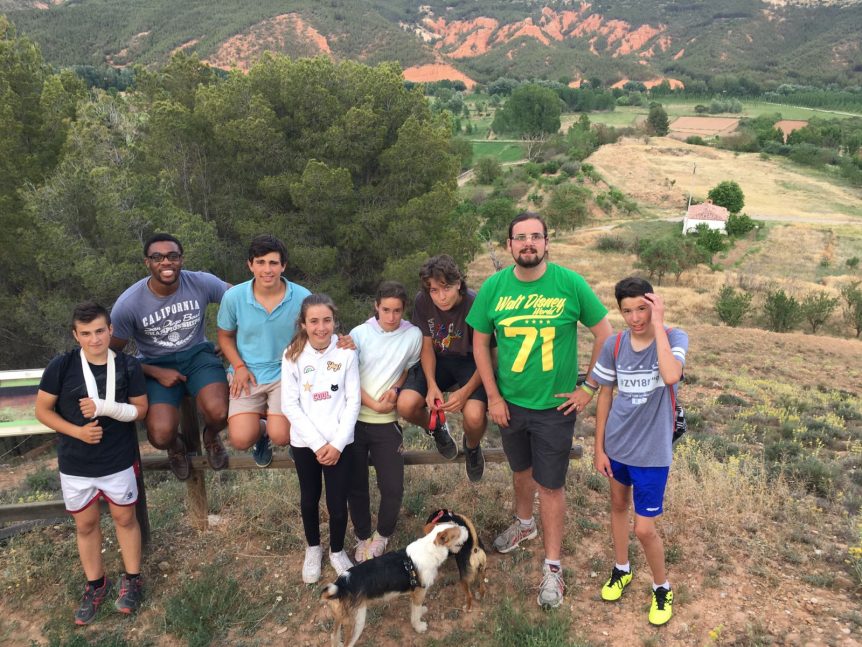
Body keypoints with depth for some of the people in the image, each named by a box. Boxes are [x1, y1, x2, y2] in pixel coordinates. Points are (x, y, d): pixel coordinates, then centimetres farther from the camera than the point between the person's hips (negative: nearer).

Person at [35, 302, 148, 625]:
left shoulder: (128, 366, -10)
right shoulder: (61, 366, -12)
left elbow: (140, 409, -5)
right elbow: (42, 409, -4)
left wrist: (106, 407, -23)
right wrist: (77, 431, -18)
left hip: (119, 459, -1)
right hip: (75, 463, 1)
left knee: (124, 517, 13)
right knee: (85, 524, 15)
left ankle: (132, 579, 31)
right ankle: (95, 584, 35)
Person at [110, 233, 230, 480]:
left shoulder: (202, 283, -14)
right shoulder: (128, 303, -16)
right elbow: (113, 354, -3)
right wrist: (156, 372, -12)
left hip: (197, 355, 1)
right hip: (156, 365, 0)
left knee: (218, 413, -29)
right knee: (161, 435, -25)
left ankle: (211, 437, 12)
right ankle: (176, 447, 17)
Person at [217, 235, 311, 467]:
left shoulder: (302, 298, -11)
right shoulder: (233, 297, -7)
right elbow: (225, 335, 9)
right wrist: (239, 366, -5)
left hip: (286, 372, -1)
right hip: (248, 375, 1)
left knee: (280, 436, -18)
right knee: (241, 439, -14)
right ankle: (261, 429, 25)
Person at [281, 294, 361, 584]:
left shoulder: (346, 353, -9)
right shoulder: (293, 355, -7)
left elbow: (353, 401, -6)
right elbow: (290, 405, -8)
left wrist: (337, 443, -12)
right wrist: (317, 443, -13)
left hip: (340, 441, -1)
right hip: (305, 442, 1)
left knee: (338, 503, 4)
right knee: (309, 499, 17)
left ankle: (337, 551, 32)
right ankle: (313, 548, 43)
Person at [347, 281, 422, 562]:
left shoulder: (413, 335, -4)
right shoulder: (359, 333, -6)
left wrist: (396, 388, -8)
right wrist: (374, 404, -12)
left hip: (387, 422, 0)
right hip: (354, 419, 0)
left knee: (393, 487, 0)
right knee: (355, 485, 8)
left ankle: (382, 534, 28)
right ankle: (362, 537, 31)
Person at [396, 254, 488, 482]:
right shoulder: (423, 301, -14)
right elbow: (427, 346, -3)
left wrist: (465, 391, -27)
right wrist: (431, 385, -16)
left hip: (471, 362, -3)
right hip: (438, 360, 3)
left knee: (474, 415, -31)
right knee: (406, 405, -22)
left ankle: (471, 446, 9)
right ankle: (436, 428, 15)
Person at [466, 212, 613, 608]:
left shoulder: (570, 283, -14)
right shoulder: (494, 287, -7)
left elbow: (604, 334, -6)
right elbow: (480, 343, 0)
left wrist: (589, 388, -6)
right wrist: (493, 397, -3)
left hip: (555, 405, -3)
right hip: (509, 403, 3)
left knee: (550, 485, 5)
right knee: (521, 470, 24)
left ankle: (552, 566, 22)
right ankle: (524, 523, 51)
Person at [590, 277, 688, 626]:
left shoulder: (675, 338, -16)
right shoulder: (614, 345, -7)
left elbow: (671, 376, -38)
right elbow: (605, 396, 2)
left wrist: (658, 324, -31)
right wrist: (599, 447, 3)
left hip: (652, 451, -4)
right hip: (617, 445, 4)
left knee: (644, 529, 1)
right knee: (618, 506, 22)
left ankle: (662, 588, 28)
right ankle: (621, 569, 46)